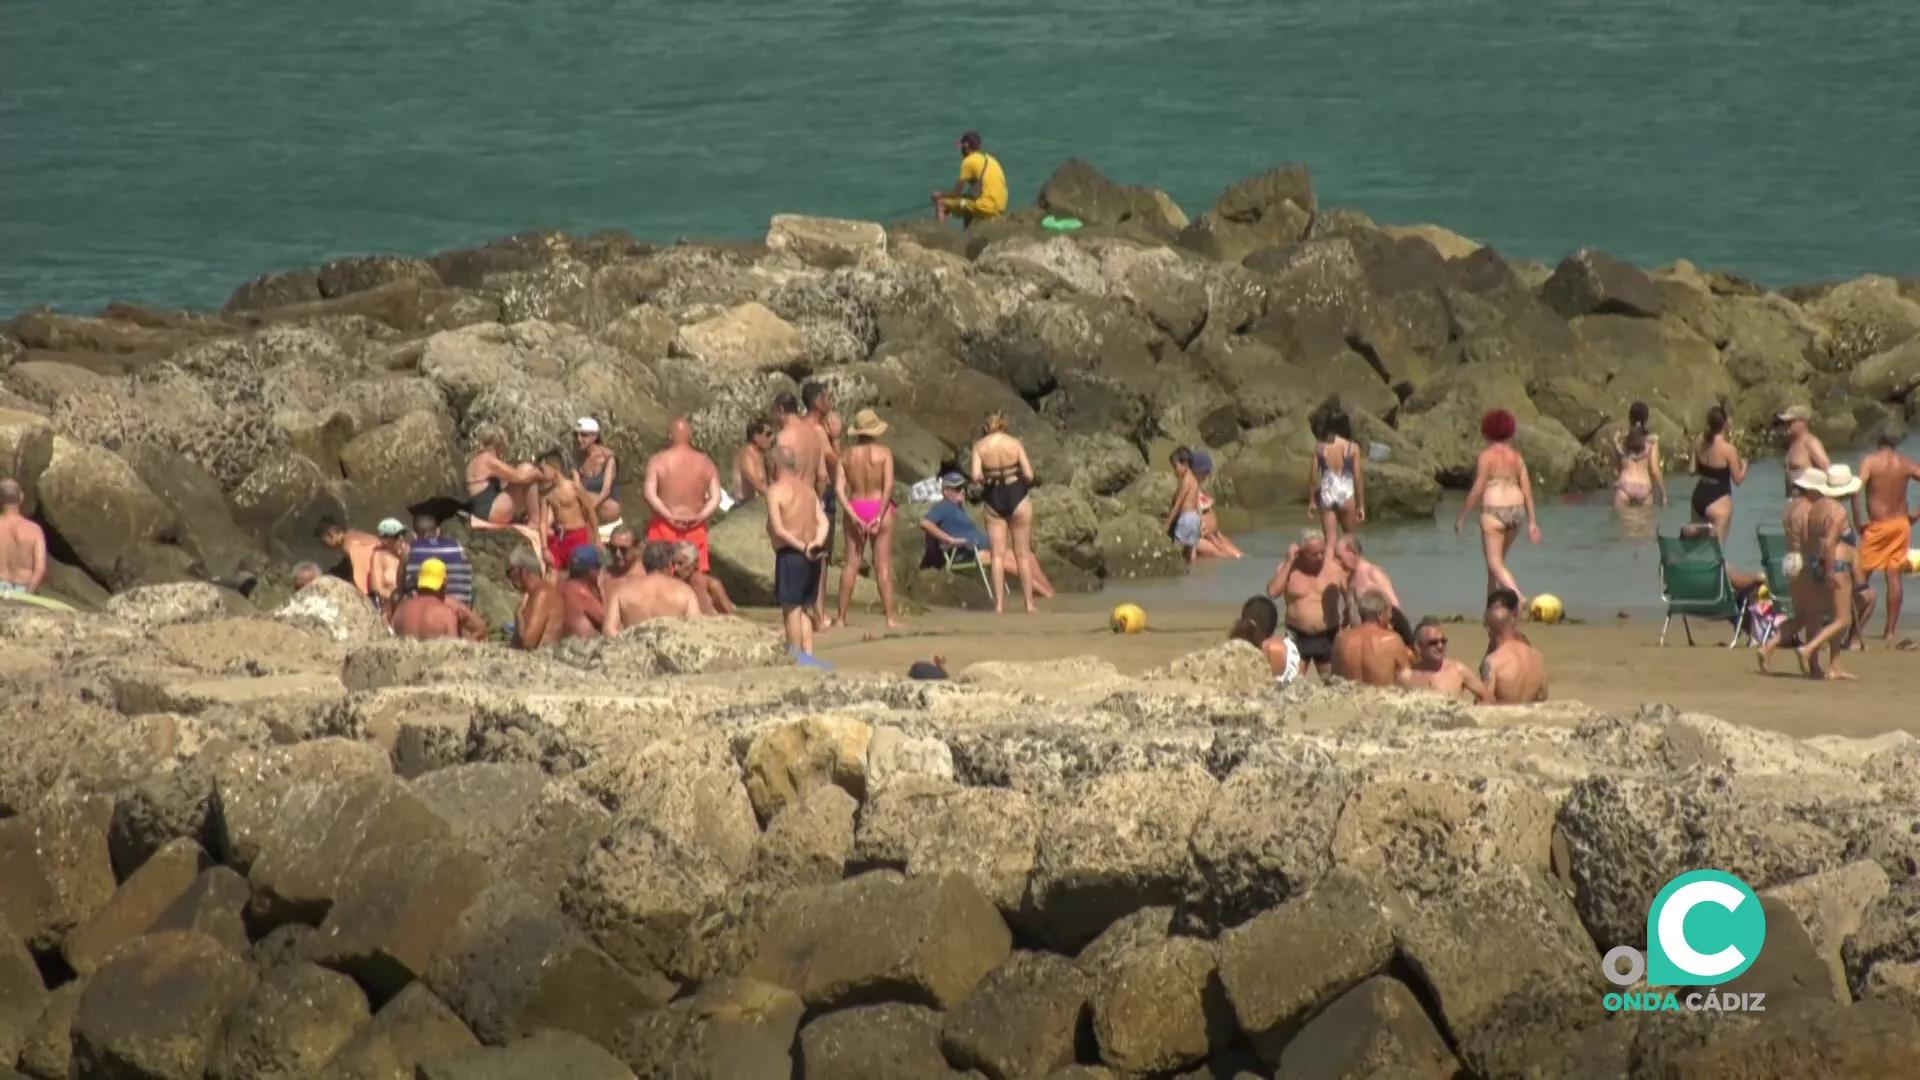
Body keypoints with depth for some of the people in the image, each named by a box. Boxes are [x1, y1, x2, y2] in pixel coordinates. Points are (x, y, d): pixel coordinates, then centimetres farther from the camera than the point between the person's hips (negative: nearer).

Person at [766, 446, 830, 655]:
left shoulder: (776, 491, -8)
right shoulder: (808, 489, 13)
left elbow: (779, 529, -17)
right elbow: (823, 522, 4)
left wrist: (802, 548, -15)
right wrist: (816, 543, -9)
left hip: (790, 554, -7)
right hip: (812, 557, 7)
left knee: (791, 607, -1)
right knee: (806, 607, 14)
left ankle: (796, 655, -1)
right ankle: (808, 652, 12)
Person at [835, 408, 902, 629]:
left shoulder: (847, 456, 1)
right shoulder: (884, 453, -7)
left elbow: (839, 488, -8)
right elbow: (888, 485, -16)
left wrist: (852, 515, -11)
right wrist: (880, 516, -14)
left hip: (855, 509, 2)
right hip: (879, 508, -2)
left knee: (851, 564, 8)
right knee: (883, 565, 1)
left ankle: (842, 616, 9)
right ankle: (890, 616, 1)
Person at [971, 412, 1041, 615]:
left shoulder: (979, 446, -2)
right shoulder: (1014, 444, -4)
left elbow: (976, 477, -12)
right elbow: (1029, 475, -9)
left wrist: (986, 481, 10)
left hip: (994, 499, 1)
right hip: (1017, 496, -1)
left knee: (998, 555, 6)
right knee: (1023, 554, 7)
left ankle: (999, 604, 1)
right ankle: (1029, 603, 9)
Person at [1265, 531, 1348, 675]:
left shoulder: (1334, 568, -1)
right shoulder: (1289, 568, -2)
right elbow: (1273, 592, -16)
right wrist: (1288, 563, -16)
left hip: (1327, 637, 1)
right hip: (1297, 637, -1)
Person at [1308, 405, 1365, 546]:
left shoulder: (1320, 448, -2)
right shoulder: (1352, 448, -6)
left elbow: (1313, 476, 0)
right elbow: (1358, 478, -4)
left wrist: (1311, 501, 11)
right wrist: (1361, 505, 3)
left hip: (1326, 496, 1)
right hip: (1346, 495, -1)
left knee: (1330, 539, 3)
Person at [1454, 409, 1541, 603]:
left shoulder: (1487, 456, -9)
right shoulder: (1516, 456, 7)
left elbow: (1478, 490, -11)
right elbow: (1527, 489, 5)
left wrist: (1462, 516, -2)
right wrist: (1532, 522, 8)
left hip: (1494, 510, -7)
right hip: (1516, 510, 7)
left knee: (1495, 564, -7)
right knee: (1497, 560, 20)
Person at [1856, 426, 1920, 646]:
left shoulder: (1870, 461, -9)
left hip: (1878, 525, -4)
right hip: (1901, 523, 4)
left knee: (1862, 576, 3)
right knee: (1895, 577, 7)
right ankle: (1890, 632, 10)